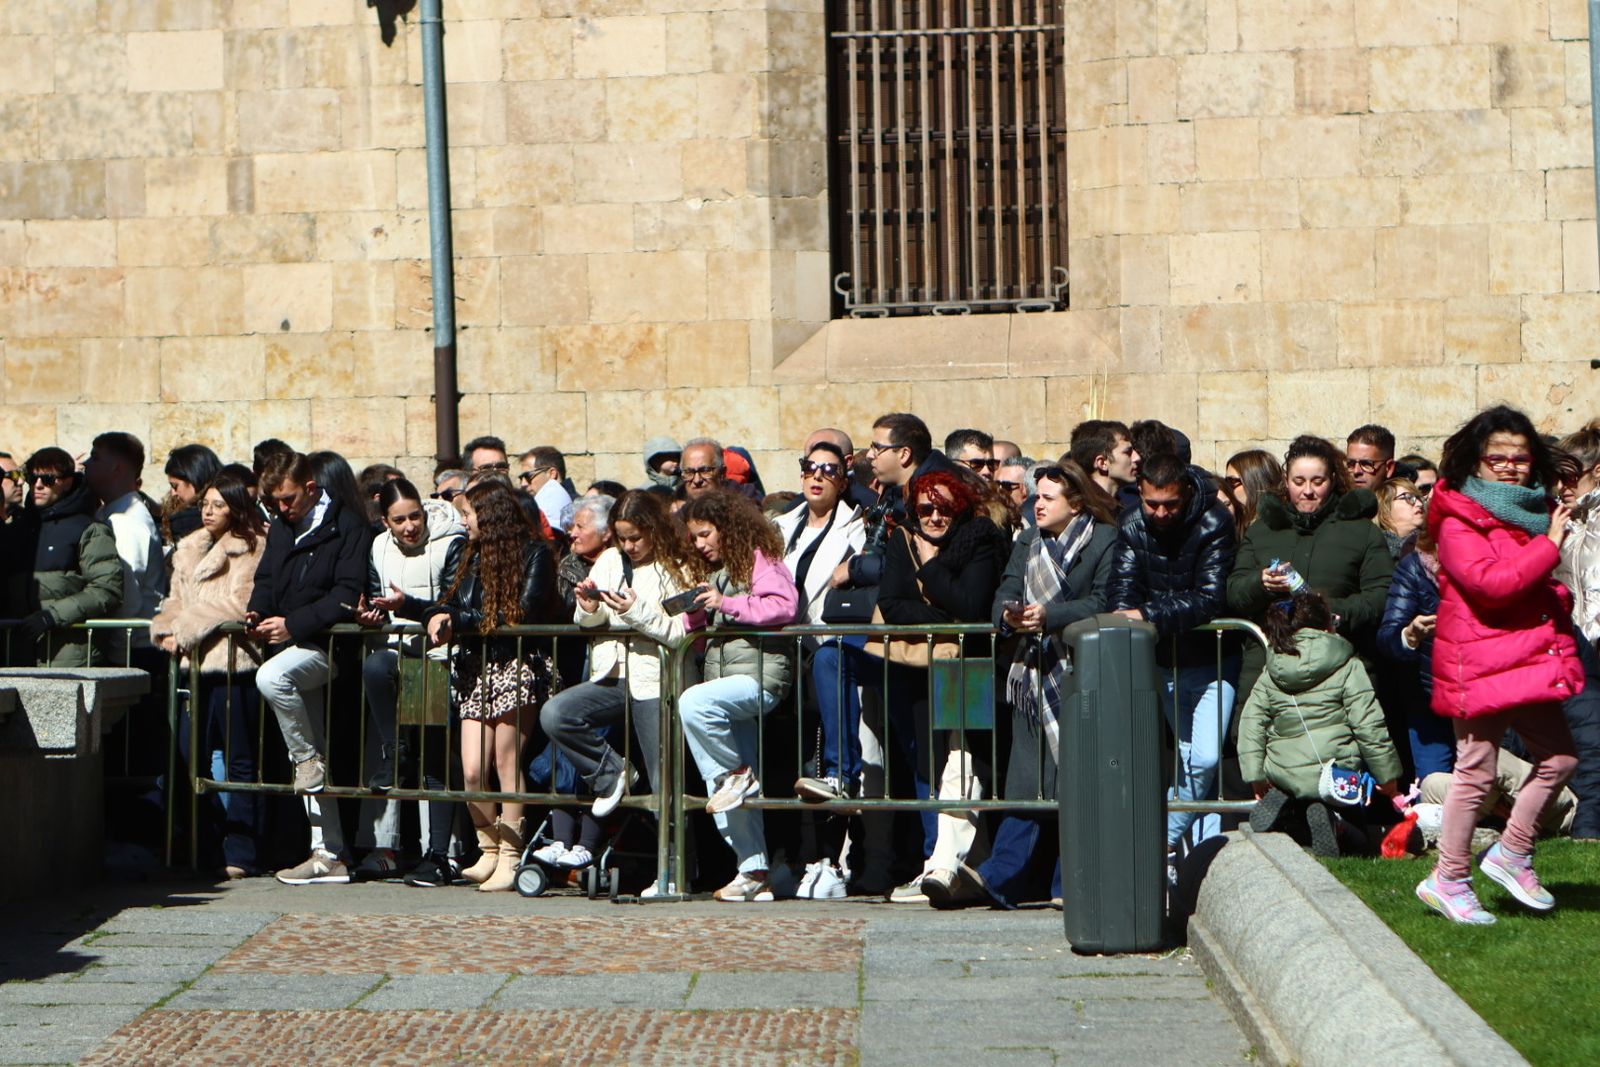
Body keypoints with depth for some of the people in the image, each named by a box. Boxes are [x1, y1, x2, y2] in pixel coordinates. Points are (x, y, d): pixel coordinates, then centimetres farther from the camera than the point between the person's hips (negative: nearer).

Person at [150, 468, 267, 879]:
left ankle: (240, 856, -6)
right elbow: (176, 599, 22)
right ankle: (213, 846, 8)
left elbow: (237, 603, -11)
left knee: (239, 763, -6)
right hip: (197, 661, 7)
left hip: (234, 660, -7)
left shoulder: (251, 547, -2)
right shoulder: (191, 549, 23)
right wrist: (166, 630, 0)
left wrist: (184, 631, -9)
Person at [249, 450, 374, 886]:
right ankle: (328, 856, 9)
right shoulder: (281, 529, 18)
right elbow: (266, 581, 21)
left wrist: (293, 623, -19)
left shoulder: (348, 526, -5)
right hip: (289, 644, 7)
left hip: (326, 643, -7)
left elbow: (347, 595, -13)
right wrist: (257, 613, -1)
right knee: (309, 763, 6)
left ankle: (310, 759, -15)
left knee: (271, 678, -36)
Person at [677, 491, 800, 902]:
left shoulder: (759, 560, 0)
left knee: (693, 702, -35)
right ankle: (754, 872, 4)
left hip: (760, 673, -8)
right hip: (724, 676, 8)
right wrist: (694, 614, 4)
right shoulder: (712, 572, 23)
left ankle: (740, 774, -16)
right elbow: (697, 630, 25)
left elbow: (783, 605, -15)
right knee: (721, 788, 1)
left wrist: (726, 604, -16)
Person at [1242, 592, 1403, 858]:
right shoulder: (1348, 667, -3)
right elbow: (1369, 726, -7)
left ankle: (1280, 806, -2)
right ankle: (1333, 821, -22)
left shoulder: (1271, 674, 9)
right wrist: (1388, 775, 2)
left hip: (1283, 776, 5)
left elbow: (1251, 723, 6)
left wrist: (1257, 778, 10)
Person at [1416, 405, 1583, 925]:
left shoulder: (1534, 513, 17)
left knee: (1558, 758, 8)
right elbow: (1491, 581, -26)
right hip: (1481, 663, -8)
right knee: (1476, 771, -3)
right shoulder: (1459, 522, -11)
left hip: (1530, 660, 8)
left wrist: (1558, 599, 9)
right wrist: (1549, 545, -20)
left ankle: (1511, 855, 22)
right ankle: (1450, 879, 8)